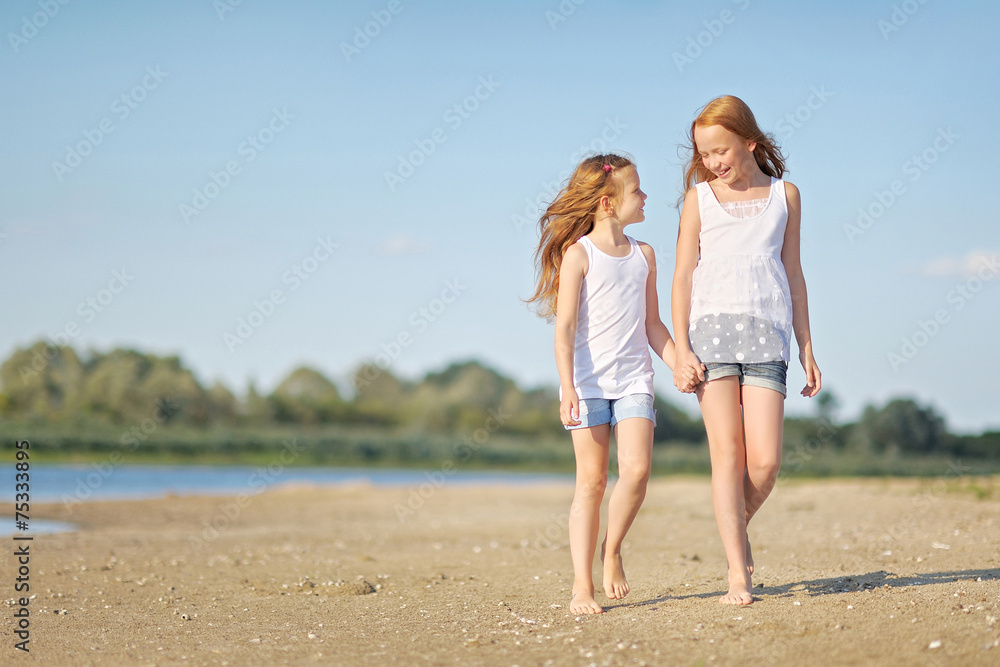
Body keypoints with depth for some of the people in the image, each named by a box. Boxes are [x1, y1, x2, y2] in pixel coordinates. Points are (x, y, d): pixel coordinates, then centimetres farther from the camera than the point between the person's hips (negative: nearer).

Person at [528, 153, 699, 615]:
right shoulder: (578, 253, -4)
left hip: (634, 378, 4)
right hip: (588, 381, -4)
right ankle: (582, 586, 4)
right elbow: (565, 326, -9)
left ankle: (612, 550, 10)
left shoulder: (643, 255, 12)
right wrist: (567, 387, -17)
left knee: (636, 469, -14)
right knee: (591, 480, -3)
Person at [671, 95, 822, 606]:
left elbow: (792, 275, 18)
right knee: (726, 453, -8)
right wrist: (681, 349, -3)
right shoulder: (700, 199, 11)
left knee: (765, 461, -9)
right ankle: (738, 573, -4)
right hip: (712, 332, -1)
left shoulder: (785, 195, 15)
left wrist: (806, 348, 14)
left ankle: (738, 528, 21)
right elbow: (682, 277, 7)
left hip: (768, 336, 1)